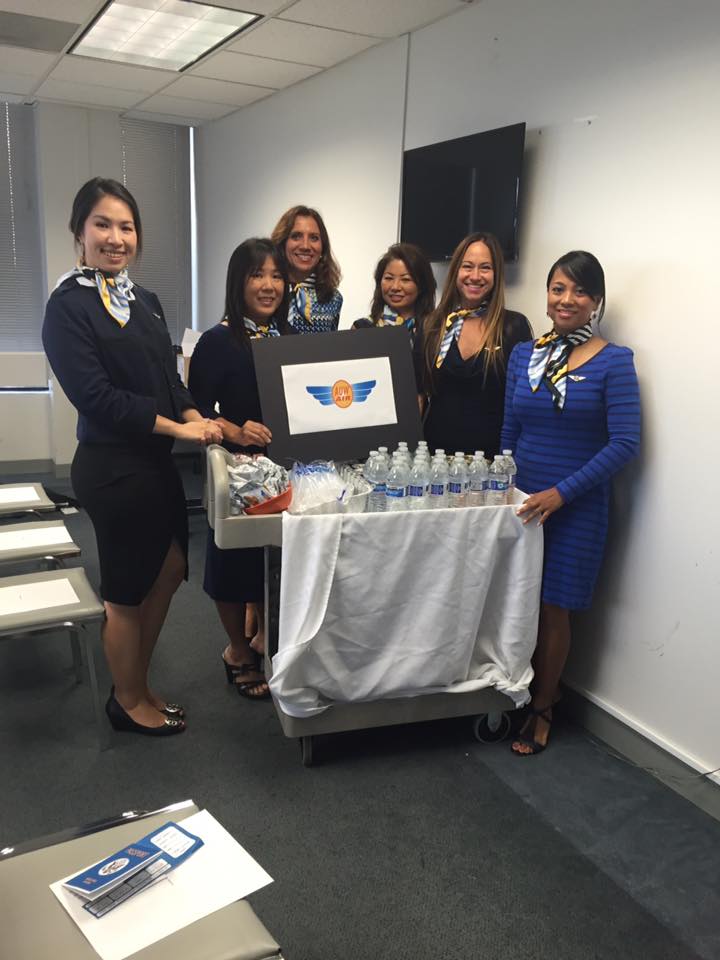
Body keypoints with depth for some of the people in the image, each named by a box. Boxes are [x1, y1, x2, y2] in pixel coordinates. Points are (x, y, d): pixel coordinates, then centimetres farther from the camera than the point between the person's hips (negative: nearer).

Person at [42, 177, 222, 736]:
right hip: (113, 466, -8)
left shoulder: (145, 301, 12)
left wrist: (195, 416, -6)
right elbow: (96, 396, -18)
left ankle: (137, 685, 35)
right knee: (127, 590, 6)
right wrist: (178, 428, -18)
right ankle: (129, 702, 28)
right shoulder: (68, 306, -10)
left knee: (170, 569, 16)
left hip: (156, 459, 8)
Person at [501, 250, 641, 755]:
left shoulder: (613, 362, -7)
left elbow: (625, 441, -13)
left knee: (552, 607, 5)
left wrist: (561, 492, -18)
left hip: (576, 507, -3)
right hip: (521, 501, 4)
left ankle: (541, 710, 24)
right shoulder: (523, 354, 6)